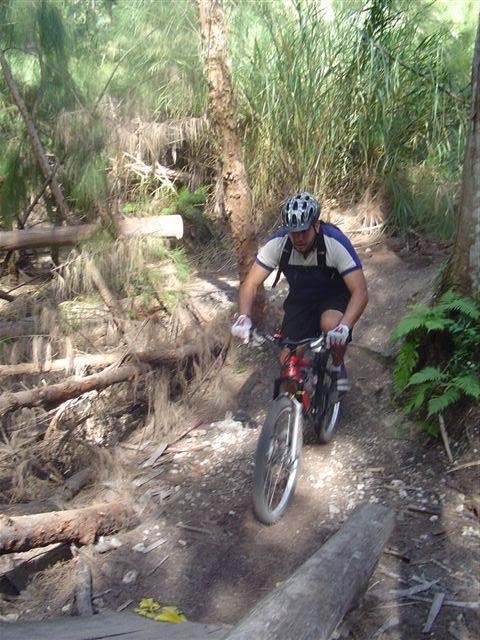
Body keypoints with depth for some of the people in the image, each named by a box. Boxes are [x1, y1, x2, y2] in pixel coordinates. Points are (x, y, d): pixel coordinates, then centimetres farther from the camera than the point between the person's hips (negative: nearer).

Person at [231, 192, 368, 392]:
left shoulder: (336, 243, -31)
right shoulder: (278, 243, -23)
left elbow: (360, 291, -34)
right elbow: (250, 284, -20)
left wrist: (344, 327, -51)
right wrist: (244, 317, -40)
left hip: (334, 297, -2)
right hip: (300, 299, 3)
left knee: (331, 325, -36)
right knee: (288, 361, -11)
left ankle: (338, 366, -3)